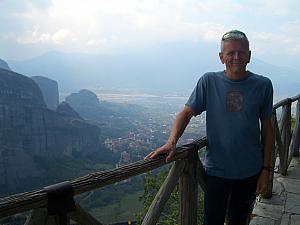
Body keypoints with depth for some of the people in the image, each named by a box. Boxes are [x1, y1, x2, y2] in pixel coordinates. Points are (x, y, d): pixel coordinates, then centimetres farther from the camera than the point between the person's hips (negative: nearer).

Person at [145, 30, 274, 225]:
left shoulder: (262, 85, -4)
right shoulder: (209, 81, -6)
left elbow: (267, 129, 1)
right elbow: (187, 112, -8)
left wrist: (266, 169, 2)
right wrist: (172, 141, -25)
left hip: (249, 172, 1)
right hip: (216, 170, -1)